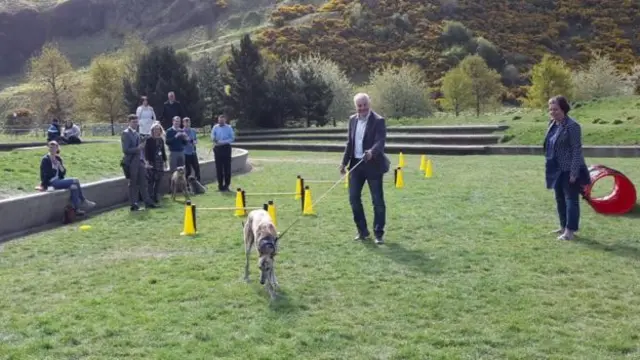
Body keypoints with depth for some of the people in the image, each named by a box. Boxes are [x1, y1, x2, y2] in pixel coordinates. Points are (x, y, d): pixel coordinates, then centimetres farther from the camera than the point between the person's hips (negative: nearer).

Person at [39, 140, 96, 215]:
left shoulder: (58, 159, 11)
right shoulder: (45, 159, -7)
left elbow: (63, 173, 10)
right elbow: (43, 174, -10)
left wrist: (60, 166, -9)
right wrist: (44, 186, -15)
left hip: (59, 180, 7)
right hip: (51, 182, -7)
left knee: (73, 187, -21)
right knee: (75, 181, -20)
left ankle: (76, 209, -20)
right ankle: (83, 201, -9)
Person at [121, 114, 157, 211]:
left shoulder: (136, 133, 14)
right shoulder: (125, 134, -11)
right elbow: (126, 150, -19)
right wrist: (138, 148, -22)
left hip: (139, 161, 7)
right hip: (131, 162, -7)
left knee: (143, 182, 11)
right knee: (133, 184, 1)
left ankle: (148, 202, 18)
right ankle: (134, 205, 10)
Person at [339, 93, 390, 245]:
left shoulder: (378, 121, -10)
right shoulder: (352, 119, 9)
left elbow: (380, 141, -21)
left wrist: (371, 152, -40)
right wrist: (344, 162, 11)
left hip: (373, 165, -6)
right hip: (356, 164, 6)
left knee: (377, 200, 1)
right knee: (353, 198, 7)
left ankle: (379, 233, 11)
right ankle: (362, 230, 21)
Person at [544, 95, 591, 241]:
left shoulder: (572, 126, -15)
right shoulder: (552, 124, 10)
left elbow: (577, 150, -17)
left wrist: (574, 172, -20)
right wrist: (549, 168, 17)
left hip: (569, 170, -9)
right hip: (558, 169, 9)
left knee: (571, 199, -4)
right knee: (560, 199, 15)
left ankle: (570, 230, -2)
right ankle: (564, 226, 26)